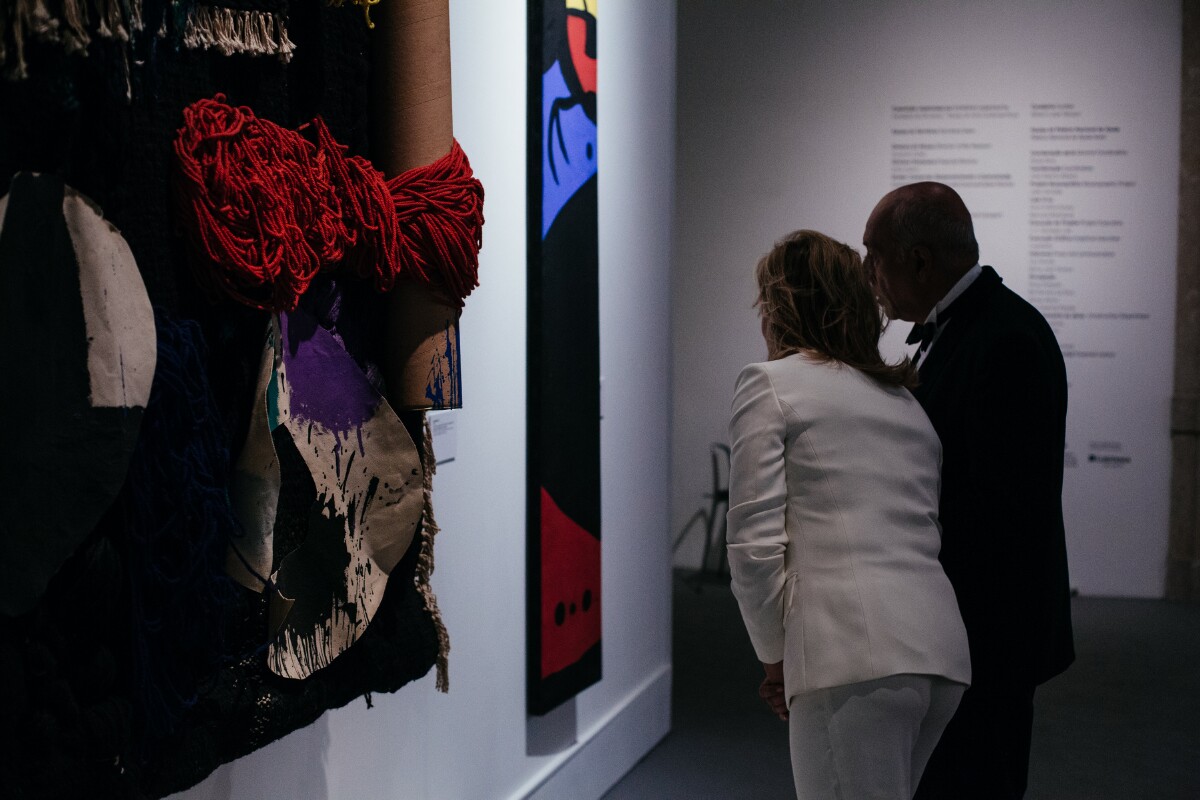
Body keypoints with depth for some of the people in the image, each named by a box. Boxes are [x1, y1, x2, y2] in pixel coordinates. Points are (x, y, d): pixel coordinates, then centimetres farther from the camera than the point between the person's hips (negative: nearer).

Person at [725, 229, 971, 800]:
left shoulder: (770, 384, 3)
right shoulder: (906, 398, 23)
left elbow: (755, 545, -6)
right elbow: (930, 530, 18)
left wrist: (775, 655, 7)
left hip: (855, 655, -8)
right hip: (943, 650, 8)